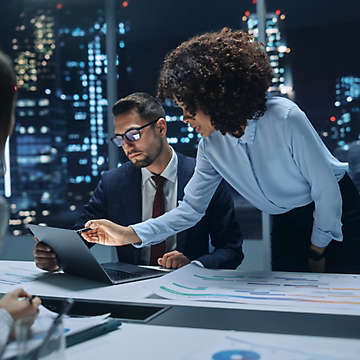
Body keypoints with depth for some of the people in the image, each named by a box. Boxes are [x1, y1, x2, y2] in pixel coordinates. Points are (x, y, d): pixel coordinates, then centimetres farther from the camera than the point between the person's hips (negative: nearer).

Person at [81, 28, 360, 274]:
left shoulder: (285, 118, -27)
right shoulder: (211, 146, -10)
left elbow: (326, 189, -19)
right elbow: (191, 210, -6)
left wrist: (317, 252, -9)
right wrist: (129, 234, -17)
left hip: (337, 215, -4)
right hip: (287, 225, 5)